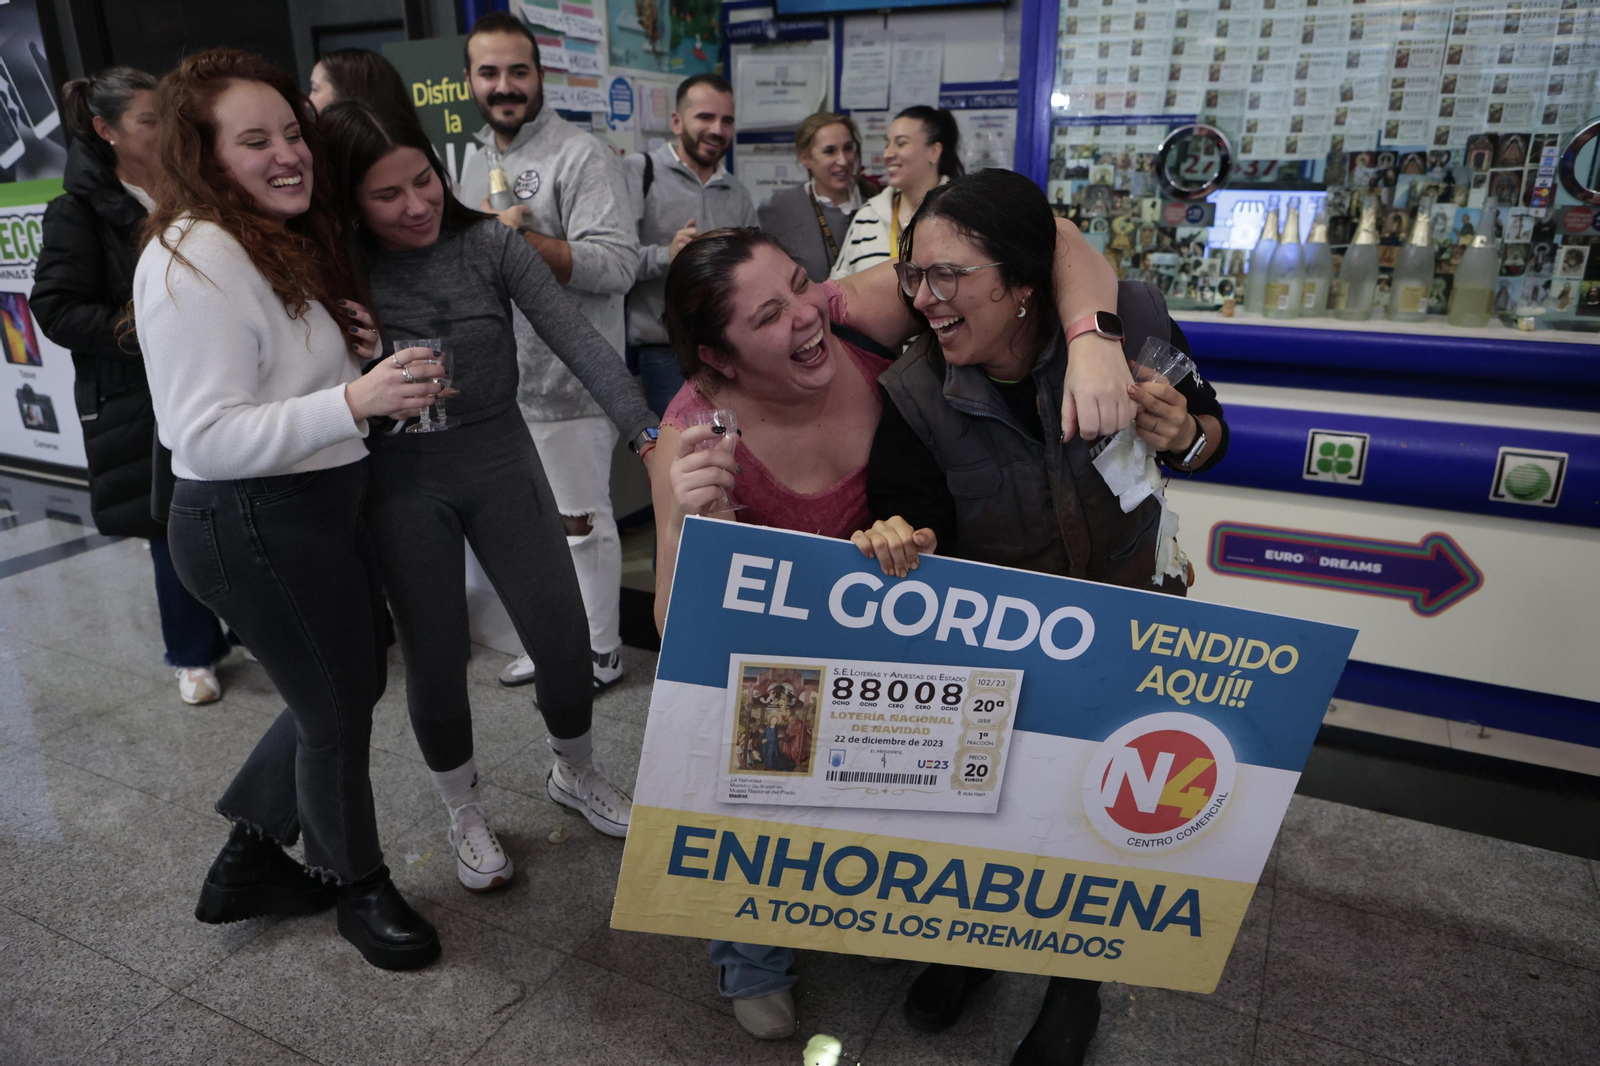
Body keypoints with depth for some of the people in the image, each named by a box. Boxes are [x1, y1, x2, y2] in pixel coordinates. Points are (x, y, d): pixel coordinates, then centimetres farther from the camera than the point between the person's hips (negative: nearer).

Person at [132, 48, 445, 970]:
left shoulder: (287, 241, 11)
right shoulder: (197, 260, -20)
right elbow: (207, 438, -25)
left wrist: (352, 351, 6)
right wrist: (355, 400, -36)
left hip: (320, 507, 10)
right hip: (255, 527, -10)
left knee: (350, 686, 20)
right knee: (339, 709, 7)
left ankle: (249, 860, 40)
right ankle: (361, 889, 34)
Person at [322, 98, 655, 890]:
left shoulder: (487, 244, -8)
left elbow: (575, 338, -15)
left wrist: (647, 431, -25)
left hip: (502, 460, 1)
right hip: (402, 483, 0)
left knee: (563, 638, 4)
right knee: (436, 659, 9)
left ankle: (575, 775, 36)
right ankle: (463, 814, 35)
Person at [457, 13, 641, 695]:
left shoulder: (581, 156, -10)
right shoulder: (477, 162, 16)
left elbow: (617, 266, -22)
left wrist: (521, 238, -25)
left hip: (567, 381, -8)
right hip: (500, 379, 8)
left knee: (582, 522, 2)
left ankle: (600, 655, 19)